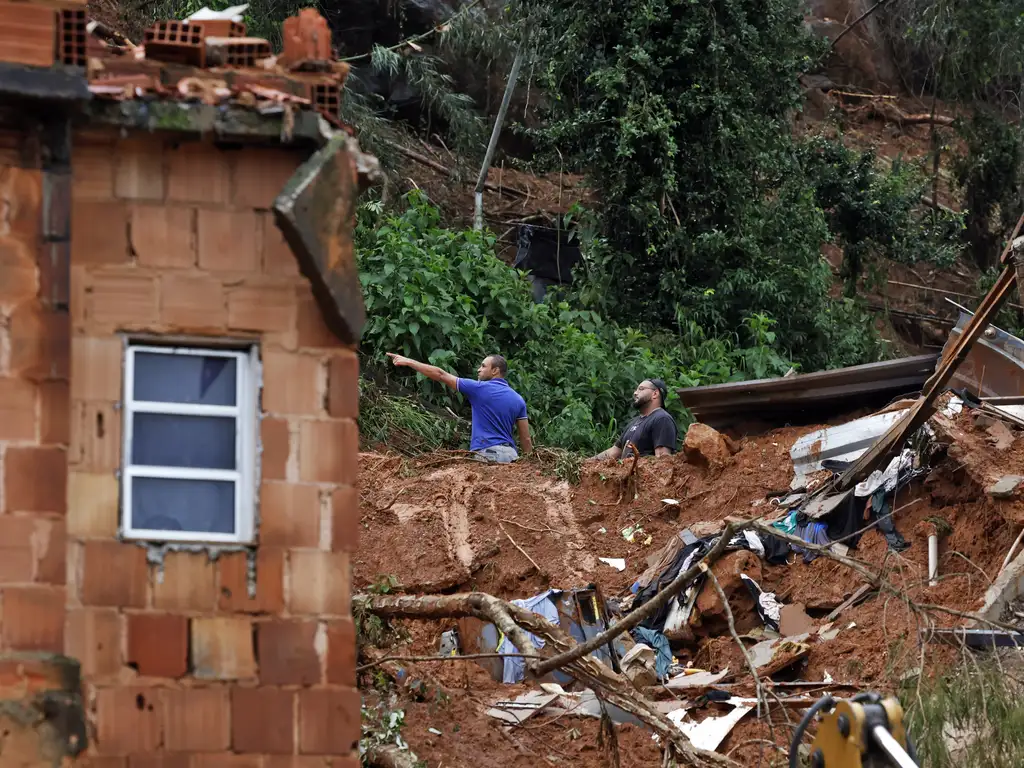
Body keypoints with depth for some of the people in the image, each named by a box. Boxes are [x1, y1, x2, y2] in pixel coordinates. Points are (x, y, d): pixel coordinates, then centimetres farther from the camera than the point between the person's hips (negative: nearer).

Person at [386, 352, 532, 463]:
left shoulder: (480, 389, -2)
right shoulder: (518, 400, 12)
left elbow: (440, 375, 3)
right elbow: (526, 439, 11)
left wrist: (408, 362, 9)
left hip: (487, 453, -6)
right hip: (510, 455, 6)